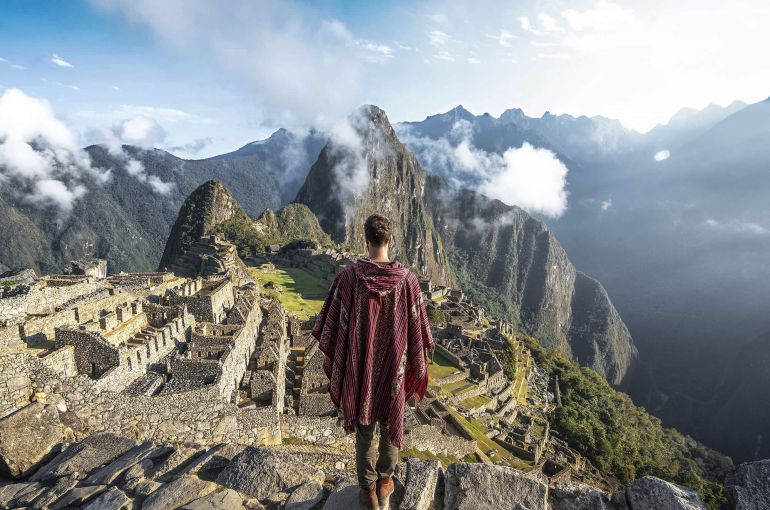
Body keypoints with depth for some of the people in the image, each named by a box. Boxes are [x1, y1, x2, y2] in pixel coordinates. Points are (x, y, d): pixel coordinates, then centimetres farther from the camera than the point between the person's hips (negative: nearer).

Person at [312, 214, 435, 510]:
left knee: (364, 425, 18)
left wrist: (334, 360, 6)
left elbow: (334, 325, -10)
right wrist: (417, 368, 7)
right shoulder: (407, 279, -15)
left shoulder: (349, 276, -18)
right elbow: (417, 329, -7)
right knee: (391, 422, 22)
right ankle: (384, 483, 41)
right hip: (395, 366, 1)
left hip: (360, 366, 0)